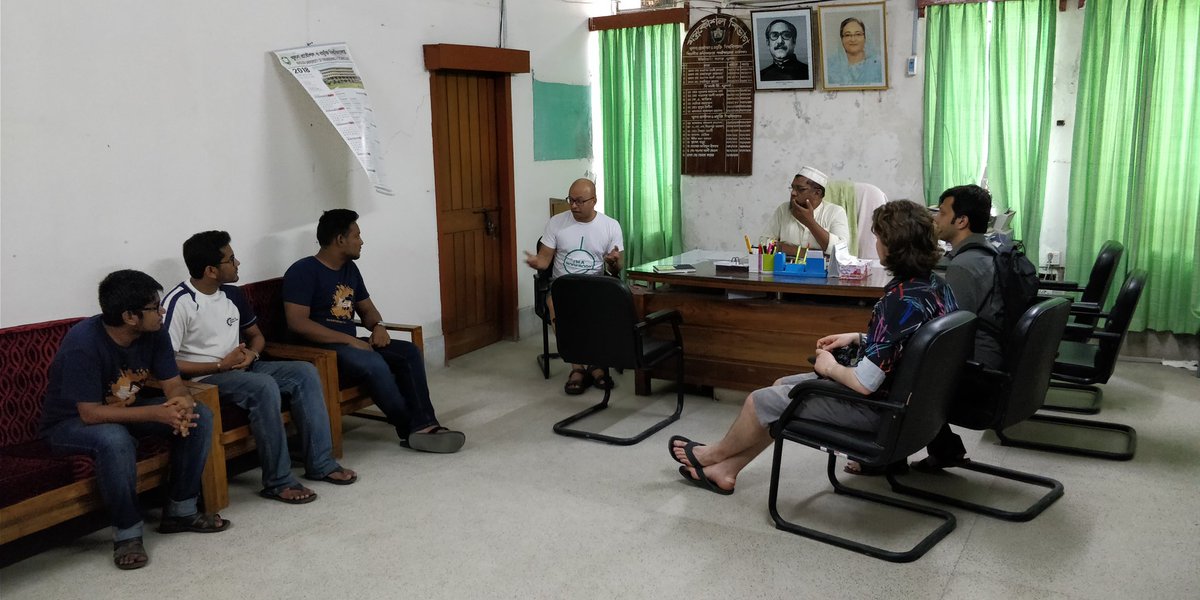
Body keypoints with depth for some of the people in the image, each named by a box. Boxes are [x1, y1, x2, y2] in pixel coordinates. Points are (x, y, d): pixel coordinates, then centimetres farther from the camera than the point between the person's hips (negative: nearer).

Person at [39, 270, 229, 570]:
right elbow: (90, 414, -32)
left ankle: (180, 510, -1)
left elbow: (174, 384, -9)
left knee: (200, 416, -13)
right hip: (71, 422, -6)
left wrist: (181, 402, -34)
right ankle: (127, 532, -19)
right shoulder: (83, 343, -31)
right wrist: (156, 413, -39)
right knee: (115, 440, -40)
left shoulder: (154, 333, -12)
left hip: (126, 410, 7)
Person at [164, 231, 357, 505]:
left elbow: (256, 335, 21)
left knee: (304, 372, -10)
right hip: (203, 379, -8)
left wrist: (251, 354, -2)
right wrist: (221, 365, -18)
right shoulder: (178, 302, -15)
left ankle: (320, 463, -9)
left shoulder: (232, 294, 8)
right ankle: (278, 481, -24)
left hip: (240, 369, 8)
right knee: (264, 386, -34)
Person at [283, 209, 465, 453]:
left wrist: (378, 326, -4)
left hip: (350, 343, 8)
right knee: (374, 364, -32)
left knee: (410, 352, -11)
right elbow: (297, 323, -21)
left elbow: (367, 309, 22)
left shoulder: (350, 269, 14)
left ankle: (423, 424, -20)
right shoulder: (303, 271, -11)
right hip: (319, 349, -8)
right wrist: (349, 339, -23)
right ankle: (411, 429, -17)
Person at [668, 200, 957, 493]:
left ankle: (715, 455, 36)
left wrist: (830, 367, -13)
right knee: (782, 385, 20)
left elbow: (865, 383, -31)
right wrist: (858, 338, 8)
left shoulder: (900, 301, -31)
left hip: (872, 405, -9)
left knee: (760, 401, 6)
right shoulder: (935, 283, -2)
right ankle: (725, 470, 29)